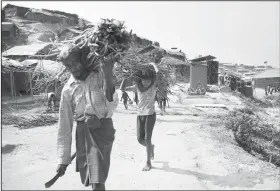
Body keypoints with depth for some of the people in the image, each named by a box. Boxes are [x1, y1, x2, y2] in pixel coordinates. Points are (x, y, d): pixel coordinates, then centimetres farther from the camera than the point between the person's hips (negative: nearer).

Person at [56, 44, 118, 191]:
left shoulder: (100, 77, -5)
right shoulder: (68, 89, 3)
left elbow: (111, 106, -16)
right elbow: (64, 125, 6)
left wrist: (108, 75, -27)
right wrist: (63, 158, 6)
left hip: (101, 128, -4)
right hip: (82, 131, 4)